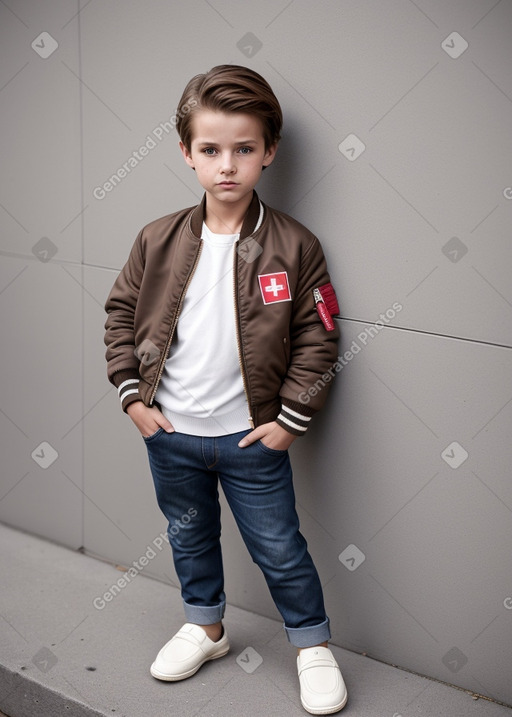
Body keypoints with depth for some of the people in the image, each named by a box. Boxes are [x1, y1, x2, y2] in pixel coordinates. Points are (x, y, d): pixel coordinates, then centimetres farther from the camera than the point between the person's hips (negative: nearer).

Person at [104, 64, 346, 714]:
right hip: (169, 433, 4)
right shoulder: (159, 240, -6)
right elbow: (122, 313, 4)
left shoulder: (294, 246, -13)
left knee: (279, 547, 10)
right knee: (188, 535, 22)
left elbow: (317, 339, -8)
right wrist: (132, 396, -1)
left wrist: (290, 418, -10)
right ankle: (205, 626, 46)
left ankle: (313, 644, 33)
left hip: (253, 436, -3)